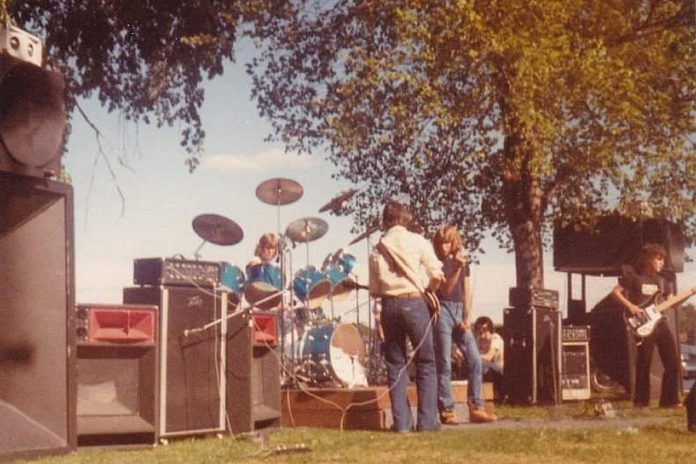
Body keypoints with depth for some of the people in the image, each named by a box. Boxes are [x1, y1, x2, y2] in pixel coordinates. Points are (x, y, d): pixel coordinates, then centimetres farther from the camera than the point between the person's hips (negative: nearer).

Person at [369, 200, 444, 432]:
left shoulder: (377, 249, 8)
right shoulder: (417, 241, -1)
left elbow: (374, 290, 7)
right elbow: (436, 274, -6)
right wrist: (428, 289, 13)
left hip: (389, 305, 3)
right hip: (414, 303, -3)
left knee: (395, 364, 9)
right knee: (425, 362, 5)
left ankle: (402, 422, 6)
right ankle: (427, 421, 2)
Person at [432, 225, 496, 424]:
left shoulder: (463, 262, 14)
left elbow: (467, 291, 11)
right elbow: (445, 289, -11)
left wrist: (467, 318, 2)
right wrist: (456, 269, -23)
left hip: (460, 311, 5)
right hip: (443, 311, -5)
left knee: (475, 359, -3)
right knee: (444, 363, -6)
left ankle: (476, 408, 1)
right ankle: (446, 411, -4)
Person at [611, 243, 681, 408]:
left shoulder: (660, 280, 17)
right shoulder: (634, 277, -2)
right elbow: (615, 292, -5)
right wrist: (629, 306, -16)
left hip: (660, 323, 6)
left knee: (673, 363, 1)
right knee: (644, 364, -4)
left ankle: (669, 400, 8)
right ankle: (641, 402, 5)